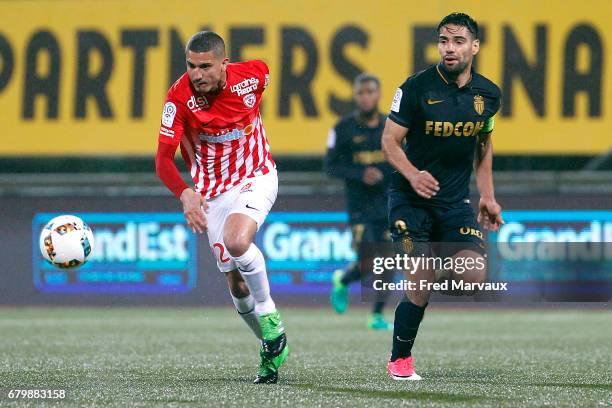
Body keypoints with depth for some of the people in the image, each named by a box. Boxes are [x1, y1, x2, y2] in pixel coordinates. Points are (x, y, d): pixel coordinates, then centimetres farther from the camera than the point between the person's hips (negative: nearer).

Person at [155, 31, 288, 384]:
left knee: (237, 241, -31)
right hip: (213, 191, 2)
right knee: (237, 284, 3)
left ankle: (271, 321, -10)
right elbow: (164, 158, -25)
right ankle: (273, 347, 26)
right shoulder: (180, 96, -21)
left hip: (256, 177, -2)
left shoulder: (253, 74, -17)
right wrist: (185, 193, -44)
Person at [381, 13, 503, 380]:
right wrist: (413, 174, -26)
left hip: (456, 200, 4)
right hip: (411, 198, -4)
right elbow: (390, 140, -8)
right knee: (422, 284, -11)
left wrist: (488, 196, 16)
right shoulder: (417, 87, -12)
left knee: (475, 279, -13)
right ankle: (400, 360, 8)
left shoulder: (488, 94, 2)